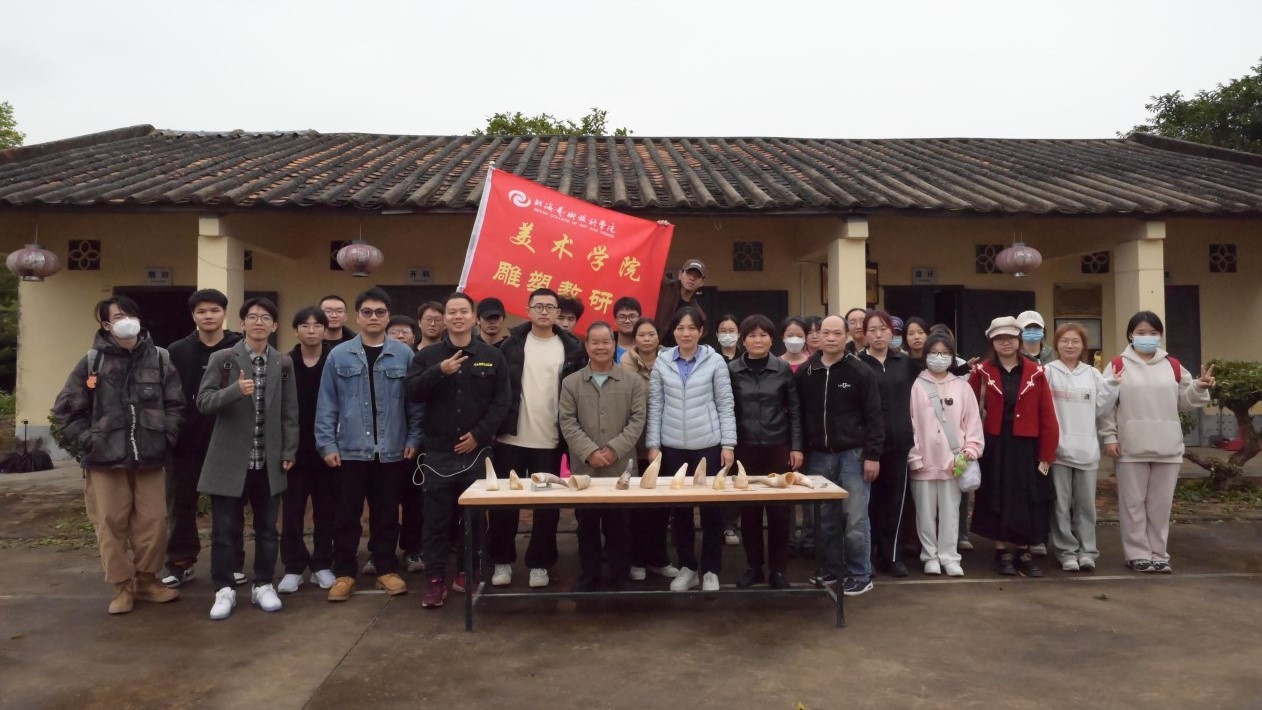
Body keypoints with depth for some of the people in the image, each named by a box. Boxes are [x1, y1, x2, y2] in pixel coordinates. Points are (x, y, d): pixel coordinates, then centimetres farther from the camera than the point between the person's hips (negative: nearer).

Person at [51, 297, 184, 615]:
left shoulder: (159, 358, 1)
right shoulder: (92, 361, -1)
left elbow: (176, 404, 7)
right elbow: (65, 410, 5)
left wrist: (165, 437, -1)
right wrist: (87, 441, -2)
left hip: (149, 458, 1)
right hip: (105, 459, -1)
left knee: (153, 523, 4)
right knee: (111, 524, 4)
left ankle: (147, 580, 22)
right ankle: (122, 586, 18)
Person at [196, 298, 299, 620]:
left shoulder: (284, 363, 6)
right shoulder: (222, 359, 0)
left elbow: (289, 412, 7)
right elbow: (203, 402, -8)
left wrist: (289, 452, 1)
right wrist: (236, 390, -25)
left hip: (268, 461, 2)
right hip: (230, 460, -2)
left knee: (266, 527, 10)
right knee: (225, 529, 4)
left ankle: (263, 585, 23)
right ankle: (224, 589, 18)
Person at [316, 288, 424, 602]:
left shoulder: (404, 354, -1)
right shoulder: (339, 355, -1)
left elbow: (415, 400, 2)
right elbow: (327, 404, 1)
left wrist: (414, 438, -3)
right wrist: (327, 443, -3)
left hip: (391, 450, 0)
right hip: (349, 449, 0)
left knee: (386, 515, 11)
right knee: (347, 515, 8)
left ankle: (386, 569, 24)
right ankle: (344, 573, 20)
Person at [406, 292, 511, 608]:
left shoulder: (492, 356, 4)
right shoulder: (428, 355, 5)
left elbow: (502, 400, -1)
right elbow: (412, 393, -6)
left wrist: (479, 434, -9)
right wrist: (439, 372, -20)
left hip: (476, 450, 1)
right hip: (438, 452, 0)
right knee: (436, 518, 3)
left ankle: (467, 572, 23)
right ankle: (435, 578, 12)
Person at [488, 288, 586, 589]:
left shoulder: (571, 349, 0)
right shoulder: (511, 344, 1)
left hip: (549, 441, 0)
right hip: (511, 438, 0)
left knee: (547, 505, 7)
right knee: (504, 502, 8)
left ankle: (539, 563, 21)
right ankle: (502, 560, 23)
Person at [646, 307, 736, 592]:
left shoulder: (715, 361, -1)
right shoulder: (662, 363, 3)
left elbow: (725, 406, -1)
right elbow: (655, 407, 4)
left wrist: (728, 445, -5)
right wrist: (653, 445, 0)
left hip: (708, 445, -2)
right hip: (673, 447, 2)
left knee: (712, 509, 5)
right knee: (679, 510, 10)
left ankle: (710, 570, 19)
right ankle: (687, 567, 24)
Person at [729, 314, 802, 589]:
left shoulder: (783, 369, 1)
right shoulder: (732, 370, 0)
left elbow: (794, 411, 3)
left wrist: (796, 447, -2)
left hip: (778, 448, 0)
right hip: (745, 449, 0)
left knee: (779, 510, 3)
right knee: (749, 510, 6)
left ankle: (778, 568, 17)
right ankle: (754, 566, 19)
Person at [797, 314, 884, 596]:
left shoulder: (860, 372, -5)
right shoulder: (804, 373, 5)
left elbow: (873, 416, -6)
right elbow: (797, 415, 10)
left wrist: (872, 455, -10)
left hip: (853, 454, -3)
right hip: (818, 456, 4)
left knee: (856, 518, -1)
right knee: (824, 518, 10)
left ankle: (860, 574, 12)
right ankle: (830, 568, 25)